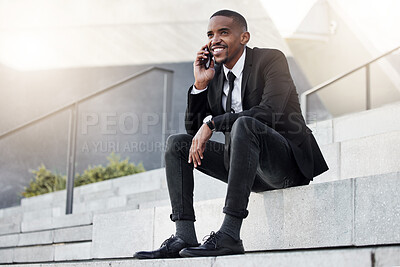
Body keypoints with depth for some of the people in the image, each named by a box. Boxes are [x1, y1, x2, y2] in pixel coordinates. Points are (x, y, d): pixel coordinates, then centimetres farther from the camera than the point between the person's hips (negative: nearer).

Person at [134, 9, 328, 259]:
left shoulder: (271, 59, -9)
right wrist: (200, 84, -3)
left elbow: (270, 111, -27)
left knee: (244, 124, -35)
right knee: (177, 144, 1)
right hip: (251, 170, 8)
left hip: (289, 160, -7)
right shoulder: (215, 74, 10)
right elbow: (194, 130, 11)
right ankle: (184, 237, -14)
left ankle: (230, 234, -38)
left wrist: (212, 122, -24)